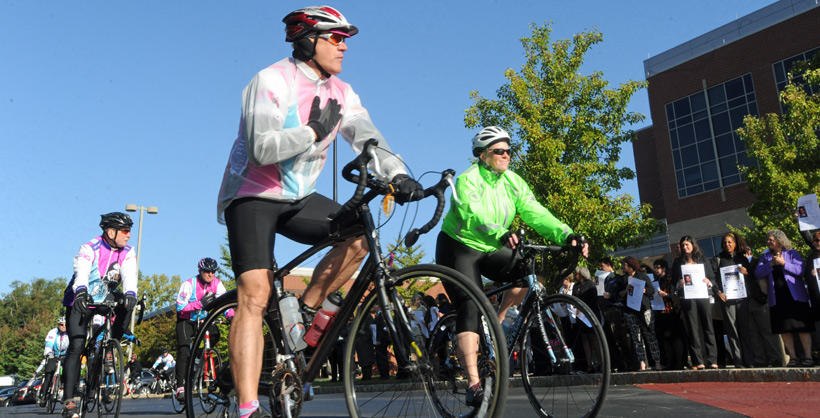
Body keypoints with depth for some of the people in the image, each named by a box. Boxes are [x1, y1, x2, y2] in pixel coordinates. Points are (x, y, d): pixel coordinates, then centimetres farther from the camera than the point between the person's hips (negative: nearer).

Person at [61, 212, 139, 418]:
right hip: (81, 301, -4)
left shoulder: (127, 252, -7)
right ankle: (69, 401, -10)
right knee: (76, 346, -14)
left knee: (126, 303, -27)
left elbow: (129, 275, -24)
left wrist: (130, 293, -45)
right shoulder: (89, 249, -18)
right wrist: (81, 292, -57)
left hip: (105, 298, 4)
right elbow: (82, 272, -36)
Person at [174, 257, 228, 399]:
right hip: (186, 320, -3)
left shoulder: (217, 284, -11)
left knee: (215, 335, -23)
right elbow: (180, 306, -25)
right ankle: (180, 386, -10)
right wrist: (200, 304, -35)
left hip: (204, 319, 4)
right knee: (184, 350, -16)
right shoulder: (189, 284, -22)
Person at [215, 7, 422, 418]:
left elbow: (367, 136, -10)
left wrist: (396, 174, -27)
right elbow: (261, 148, -27)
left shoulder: (340, 93, 5)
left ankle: (303, 315, -1)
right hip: (252, 196, -6)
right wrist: (315, 131, -22)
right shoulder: (271, 81, -14)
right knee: (255, 295, -17)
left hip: (299, 199, 6)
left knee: (359, 235, -18)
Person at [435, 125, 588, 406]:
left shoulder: (513, 182, -3)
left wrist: (567, 236, -29)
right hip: (458, 247, -6)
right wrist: (502, 234, -56)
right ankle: (474, 385, -19)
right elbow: (473, 215, -38)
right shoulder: (468, 180, -19)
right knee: (470, 310, -18)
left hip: (491, 249, 6)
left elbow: (536, 213, -14)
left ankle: (497, 321, 4)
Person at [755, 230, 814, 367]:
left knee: (802, 327, -3)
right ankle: (793, 358, 7)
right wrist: (770, 264, -11)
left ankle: (808, 357, 1)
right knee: (784, 329, 2)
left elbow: (800, 270, -8)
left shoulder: (792, 253, 5)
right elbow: (758, 273, 2)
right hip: (777, 298, 3)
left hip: (795, 296, -3)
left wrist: (784, 263, -17)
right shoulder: (765, 256, 14)